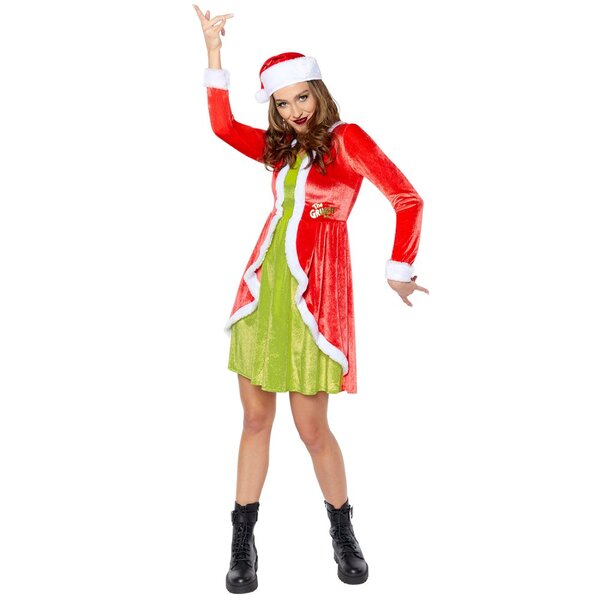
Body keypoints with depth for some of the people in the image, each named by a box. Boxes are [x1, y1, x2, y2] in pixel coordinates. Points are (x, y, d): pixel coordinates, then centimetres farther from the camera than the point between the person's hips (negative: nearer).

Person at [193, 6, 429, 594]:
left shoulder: (345, 138, -1)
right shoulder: (281, 147, 16)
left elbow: (407, 198, -5)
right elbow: (223, 126, 4)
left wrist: (398, 270, -3)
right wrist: (213, 49, 0)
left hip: (312, 296, -5)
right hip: (262, 289, 6)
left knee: (311, 428, -1)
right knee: (255, 419, 7)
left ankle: (343, 535, 24)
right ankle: (242, 545, 19)